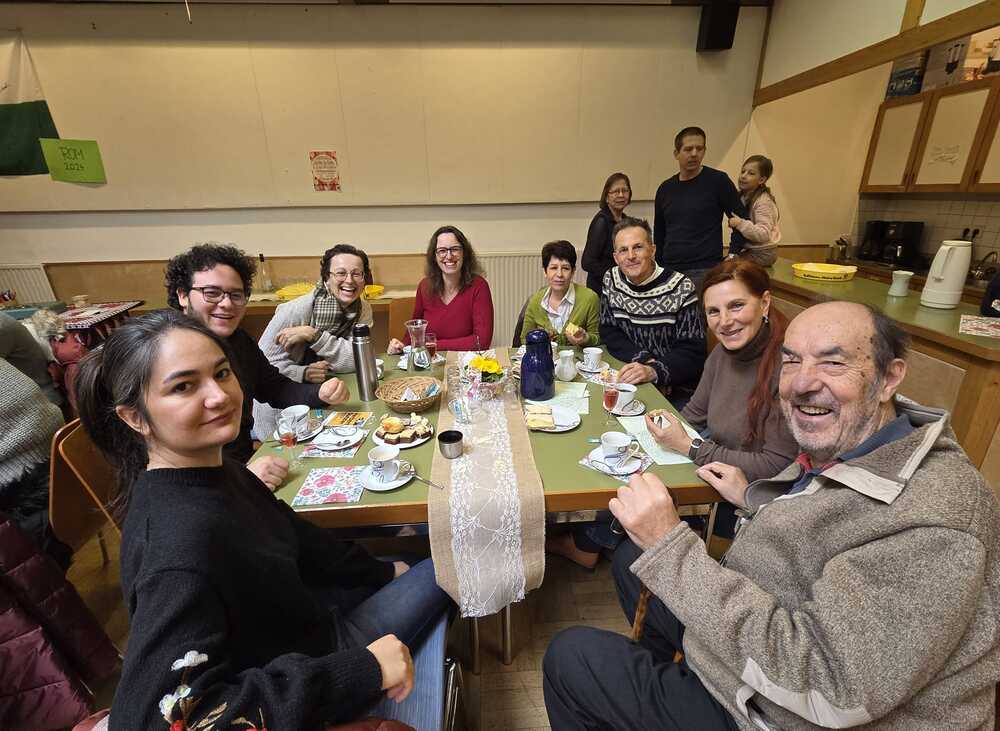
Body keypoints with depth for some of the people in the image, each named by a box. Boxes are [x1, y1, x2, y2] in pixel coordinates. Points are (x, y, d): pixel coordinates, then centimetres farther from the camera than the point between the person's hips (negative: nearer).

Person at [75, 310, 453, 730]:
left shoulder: (214, 468, -12)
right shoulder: (181, 542, -38)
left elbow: (289, 534, 2)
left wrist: (381, 572, 9)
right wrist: (360, 671, -36)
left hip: (300, 615, 7)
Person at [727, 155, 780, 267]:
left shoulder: (764, 201, -17)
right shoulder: (742, 196, 7)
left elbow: (764, 234, -25)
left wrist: (740, 223, -33)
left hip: (761, 254, -8)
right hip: (748, 249, 8)